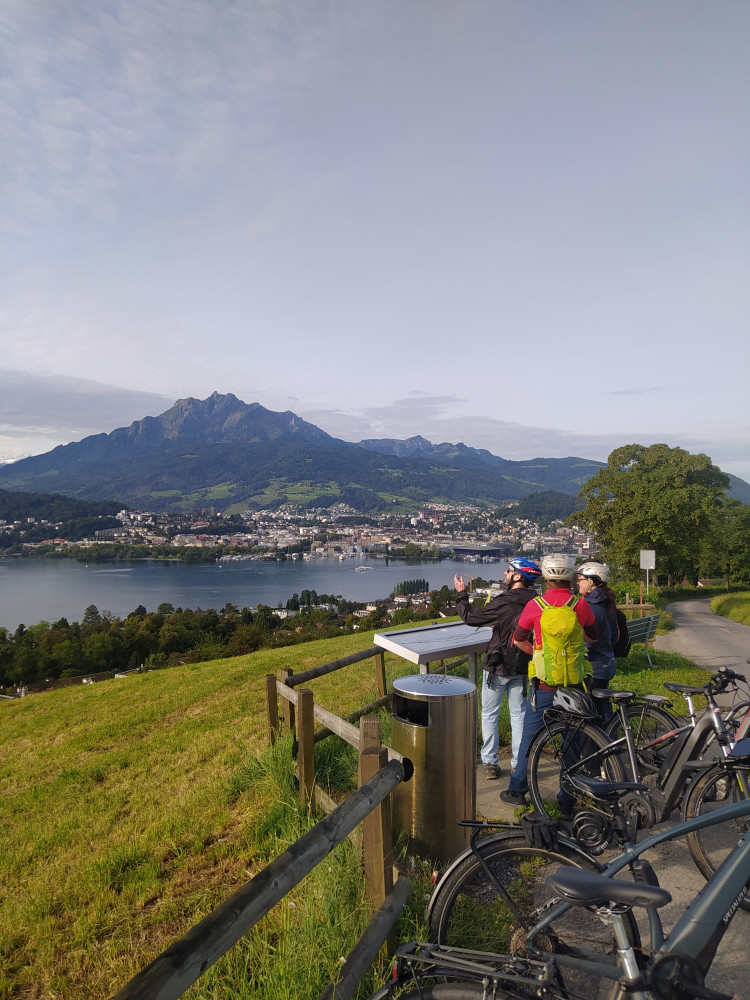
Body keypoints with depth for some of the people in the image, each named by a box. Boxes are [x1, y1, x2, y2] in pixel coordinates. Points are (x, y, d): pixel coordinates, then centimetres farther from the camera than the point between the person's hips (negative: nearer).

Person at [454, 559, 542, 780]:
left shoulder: (503, 603, -23)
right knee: (519, 713, 15)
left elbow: (470, 617, -13)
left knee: (489, 714, 9)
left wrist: (461, 594, 0)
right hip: (521, 666, 5)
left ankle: (490, 763, 15)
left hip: (497, 666, -5)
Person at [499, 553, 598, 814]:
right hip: (574, 684, 1)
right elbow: (594, 637, 10)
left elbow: (518, 640, 3)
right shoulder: (581, 606, -7)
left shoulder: (535, 606, -10)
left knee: (530, 736, 13)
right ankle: (567, 802, 20)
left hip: (544, 685, -1)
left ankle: (517, 791, 27)